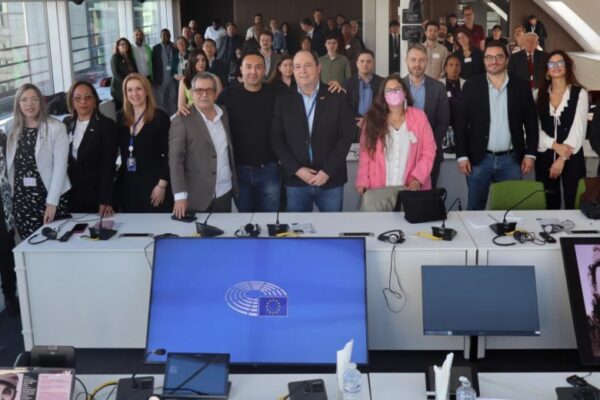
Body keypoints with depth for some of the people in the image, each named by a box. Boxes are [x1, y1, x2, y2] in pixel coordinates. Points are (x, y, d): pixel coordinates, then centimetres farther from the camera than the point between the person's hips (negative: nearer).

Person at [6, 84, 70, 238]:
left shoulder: (56, 128, -8)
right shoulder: (12, 129, 6)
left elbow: (60, 167, -10)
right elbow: (9, 165, 10)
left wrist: (52, 201, -14)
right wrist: (10, 196, 2)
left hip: (50, 197, -3)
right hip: (21, 199, 3)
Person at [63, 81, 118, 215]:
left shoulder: (107, 125, -6)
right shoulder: (67, 123, 9)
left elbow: (108, 166, -11)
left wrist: (105, 201, -17)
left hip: (95, 196, -4)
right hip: (70, 195, 4)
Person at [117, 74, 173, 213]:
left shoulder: (160, 117, -8)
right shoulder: (122, 119, 7)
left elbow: (168, 154, -10)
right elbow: (122, 152, 13)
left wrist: (162, 184, -14)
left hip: (153, 182, -5)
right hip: (128, 184, 5)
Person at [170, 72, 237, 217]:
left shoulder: (224, 114, 8)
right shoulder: (182, 120, -9)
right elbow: (175, 159, -13)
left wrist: (235, 186, 14)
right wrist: (180, 196, -20)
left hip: (224, 193, 5)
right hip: (196, 197, -4)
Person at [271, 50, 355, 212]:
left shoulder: (336, 98, 1)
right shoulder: (283, 100, 4)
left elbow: (346, 136, -3)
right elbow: (277, 139, 1)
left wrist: (327, 171, -10)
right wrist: (296, 169, -9)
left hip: (331, 180, 0)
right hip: (295, 180, 1)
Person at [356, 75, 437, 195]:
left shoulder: (418, 116, 4)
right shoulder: (373, 119, 4)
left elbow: (428, 151, 2)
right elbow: (365, 152, 2)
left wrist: (417, 179, -10)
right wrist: (362, 182, -9)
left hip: (411, 188, 0)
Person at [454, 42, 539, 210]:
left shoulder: (521, 86, 4)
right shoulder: (471, 86, 0)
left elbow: (531, 122, 7)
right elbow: (460, 123, 0)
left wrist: (530, 154, 0)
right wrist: (462, 156, -6)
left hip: (511, 160, 1)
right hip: (479, 159, -1)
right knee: (475, 210, 5)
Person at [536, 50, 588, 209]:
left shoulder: (579, 93, -2)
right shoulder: (539, 94, 7)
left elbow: (578, 129, -8)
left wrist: (562, 158, -13)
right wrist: (555, 145, -13)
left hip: (572, 158, -2)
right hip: (545, 157, 2)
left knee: (572, 203, 0)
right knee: (550, 204, 7)